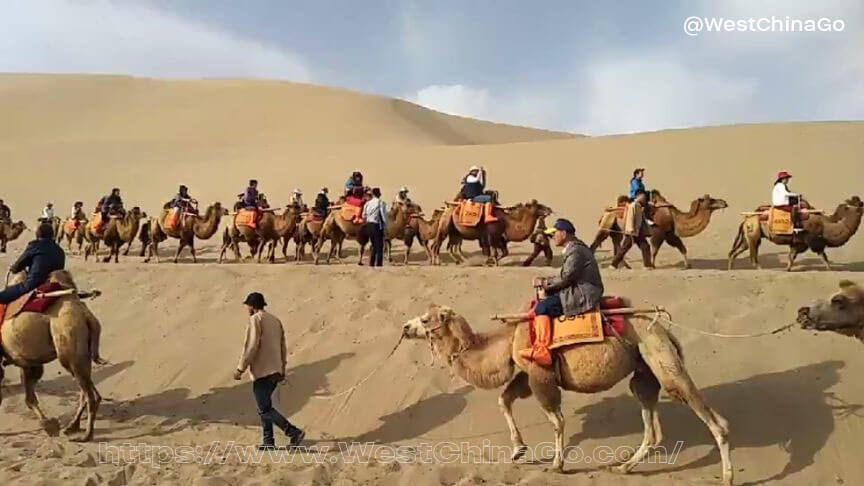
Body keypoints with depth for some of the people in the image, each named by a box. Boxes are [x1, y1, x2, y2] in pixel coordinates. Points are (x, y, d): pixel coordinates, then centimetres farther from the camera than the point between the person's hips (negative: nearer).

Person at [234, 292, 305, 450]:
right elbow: (283, 347, 18)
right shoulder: (275, 320, 16)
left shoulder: (255, 319, -8)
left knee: (264, 409, -6)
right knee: (264, 406, 16)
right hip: (275, 371, 9)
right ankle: (268, 441, 15)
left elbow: (251, 346, -17)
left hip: (262, 371, -9)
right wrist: (282, 370, 24)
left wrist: (240, 368, -12)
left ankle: (294, 432, -13)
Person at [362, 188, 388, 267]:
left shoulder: (367, 203, 8)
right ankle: (378, 264, 0)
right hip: (377, 226, -6)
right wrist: (385, 226, -3)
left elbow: (364, 216, 10)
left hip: (369, 226, 6)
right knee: (379, 246, 2)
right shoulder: (381, 203, -9)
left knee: (374, 246, 18)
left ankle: (371, 263, 18)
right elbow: (384, 215, -11)